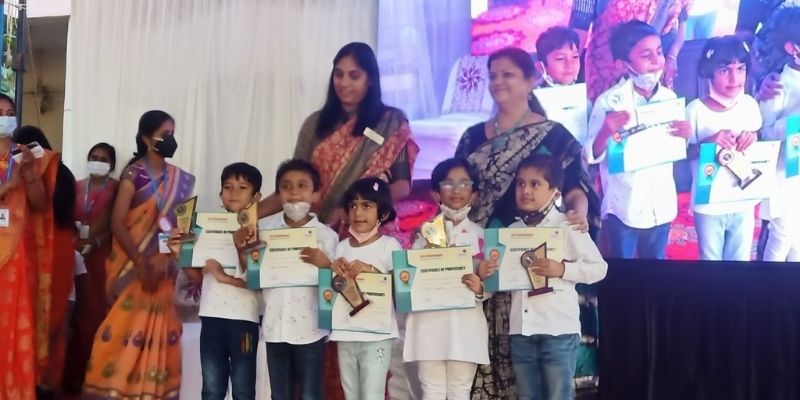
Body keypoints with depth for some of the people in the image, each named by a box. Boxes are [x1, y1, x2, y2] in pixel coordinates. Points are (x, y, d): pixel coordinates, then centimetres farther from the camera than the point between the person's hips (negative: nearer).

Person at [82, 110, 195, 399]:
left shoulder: (180, 180, 10)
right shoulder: (134, 174, -7)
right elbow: (117, 223, -13)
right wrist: (141, 262, -20)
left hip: (164, 268, 5)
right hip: (133, 266, -5)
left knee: (158, 331, 7)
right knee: (127, 329, -5)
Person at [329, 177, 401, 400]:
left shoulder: (389, 245, -5)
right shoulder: (342, 246, 9)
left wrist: (370, 269, -22)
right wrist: (334, 269, -6)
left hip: (377, 335, -5)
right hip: (345, 335, 5)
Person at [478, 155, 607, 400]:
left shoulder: (569, 227, -3)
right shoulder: (511, 231, 11)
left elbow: (598, 268, -5)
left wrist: (561, 269, -18)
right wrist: (485, 274, -5)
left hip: (559, 330, -5)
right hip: (521, 331, 5)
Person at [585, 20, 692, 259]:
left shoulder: (670, 98, 0)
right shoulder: (609, 102, -14)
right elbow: (592, 157, -13)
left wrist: (685, 136, -11)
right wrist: (606, 132, -31)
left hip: (661, 207, 4)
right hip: (624, 209, -4)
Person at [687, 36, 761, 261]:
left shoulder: (749, 104, -4)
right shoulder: (696, 110, -15)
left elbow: (756, 137, 11)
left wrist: (752, 138, -12)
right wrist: (709, 141, -26)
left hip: (744, 203, 3)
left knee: (740, 259, 18)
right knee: (711, 258, 13)